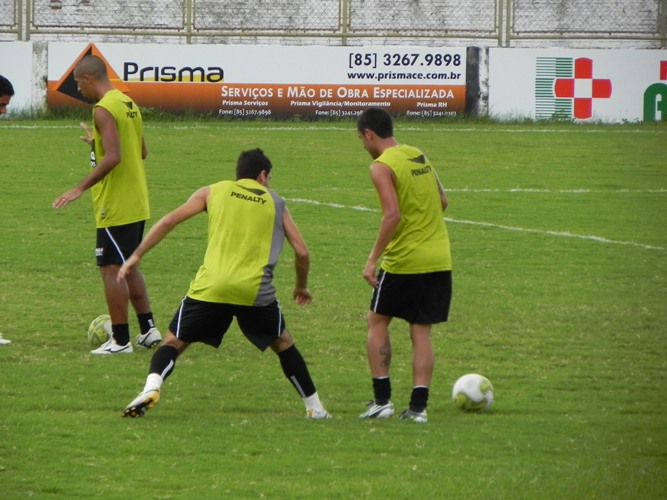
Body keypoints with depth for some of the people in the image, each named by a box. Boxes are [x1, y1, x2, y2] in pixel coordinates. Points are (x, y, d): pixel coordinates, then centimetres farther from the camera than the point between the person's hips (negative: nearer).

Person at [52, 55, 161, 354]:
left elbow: (113, 158, -26)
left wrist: (80, 189, -21)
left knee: (111, 269, -3)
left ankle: (120, 341, -2)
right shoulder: (129, 104, 11)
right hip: (138, 204, 9)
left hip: (115, 206, -9)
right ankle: (148, 329, 20)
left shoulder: (104, 109, -17)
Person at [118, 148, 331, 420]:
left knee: (173, 343, 9)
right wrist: (301, 287, 33)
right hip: (256, 292, 1)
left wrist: (136, 257, 10)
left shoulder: (214, 191, 15)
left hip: (210, 286, -1)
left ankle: (151, 387, -18)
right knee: (284, 345, 24)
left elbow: (170, 220, 6)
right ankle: (315, 409, 26)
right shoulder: (275, 202, 17)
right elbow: (302, 252, 15)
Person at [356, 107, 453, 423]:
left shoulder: (382, 167, -12)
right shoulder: (419, 156, 11)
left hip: (404, 260, -6)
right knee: (421, 331, 8)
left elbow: (393, 215, -22)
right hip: (439, 259, 6)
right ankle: (418, 406, 1)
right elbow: (442, 202, 17)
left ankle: (382, 400, 6)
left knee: (377, 321, 11)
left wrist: (373, 259, -18)